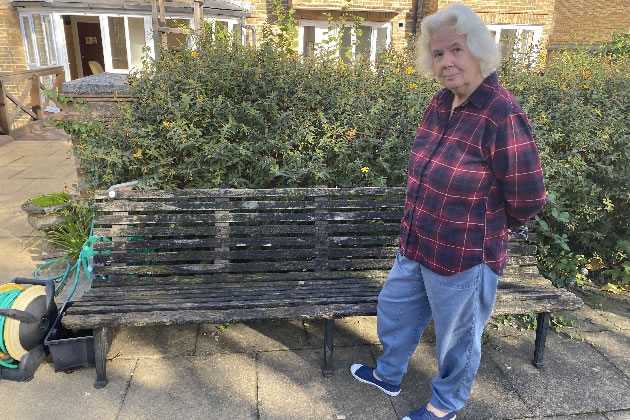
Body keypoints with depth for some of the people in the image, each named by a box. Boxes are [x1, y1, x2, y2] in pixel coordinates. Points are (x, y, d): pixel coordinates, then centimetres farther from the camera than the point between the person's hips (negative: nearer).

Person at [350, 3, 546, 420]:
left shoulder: (502, 115, -24)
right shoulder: (441, 103, -1)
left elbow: (528, 198, -16)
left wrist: (489, 228, 0)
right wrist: (423, 213, 15)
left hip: (464, 259, -8)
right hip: (416, 246, 8)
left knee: (457, 337, 16)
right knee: (395, 308, 25)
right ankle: (389, 374, 52)